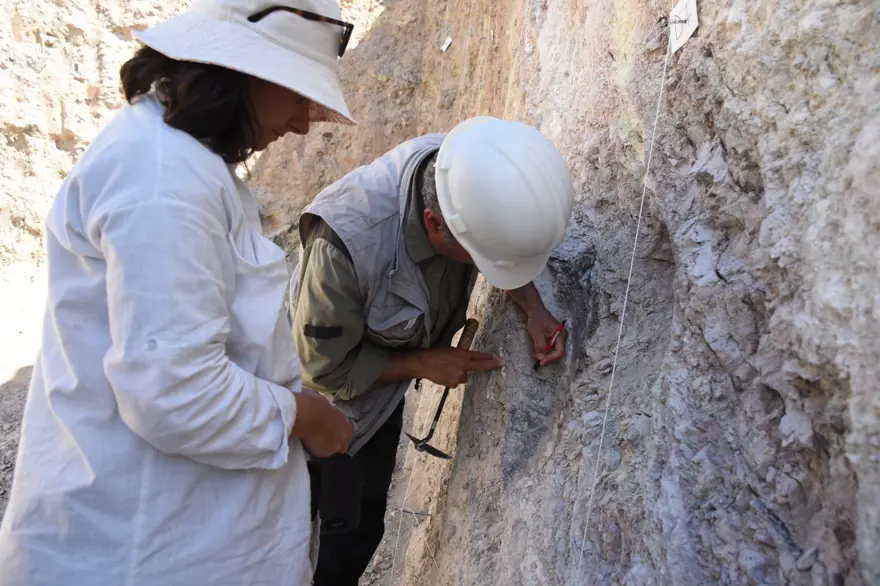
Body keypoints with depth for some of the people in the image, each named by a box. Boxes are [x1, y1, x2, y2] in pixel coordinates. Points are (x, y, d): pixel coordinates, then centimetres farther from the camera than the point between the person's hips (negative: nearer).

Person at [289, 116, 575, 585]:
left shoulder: (470, 178, -26)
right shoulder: (344, 241, -42)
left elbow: (509, 248, -2)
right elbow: (326, 368, -26)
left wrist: (534, 308, -19)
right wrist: (423, 363, -21)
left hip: (385, 385, 5)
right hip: (328, 398, -5)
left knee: (367, 528, 20)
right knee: (334, 543, 7)